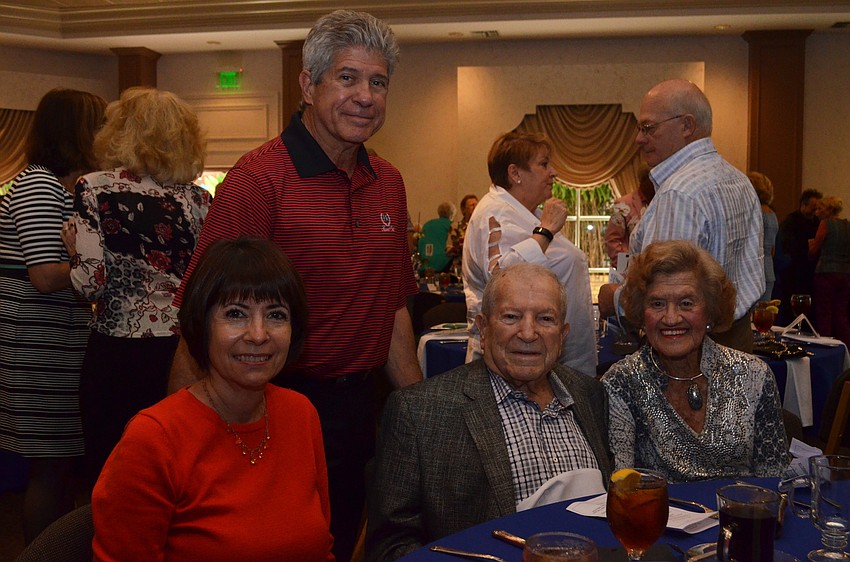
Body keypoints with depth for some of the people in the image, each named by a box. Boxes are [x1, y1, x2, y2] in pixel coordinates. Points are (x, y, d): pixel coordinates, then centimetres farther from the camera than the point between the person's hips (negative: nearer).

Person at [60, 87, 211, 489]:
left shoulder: (94, 189, -6)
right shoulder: (198, 199, 1)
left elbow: (91, 282, -13)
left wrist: (73, 247, 6)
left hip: (116, 355, -3)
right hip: (185, 353, 3)